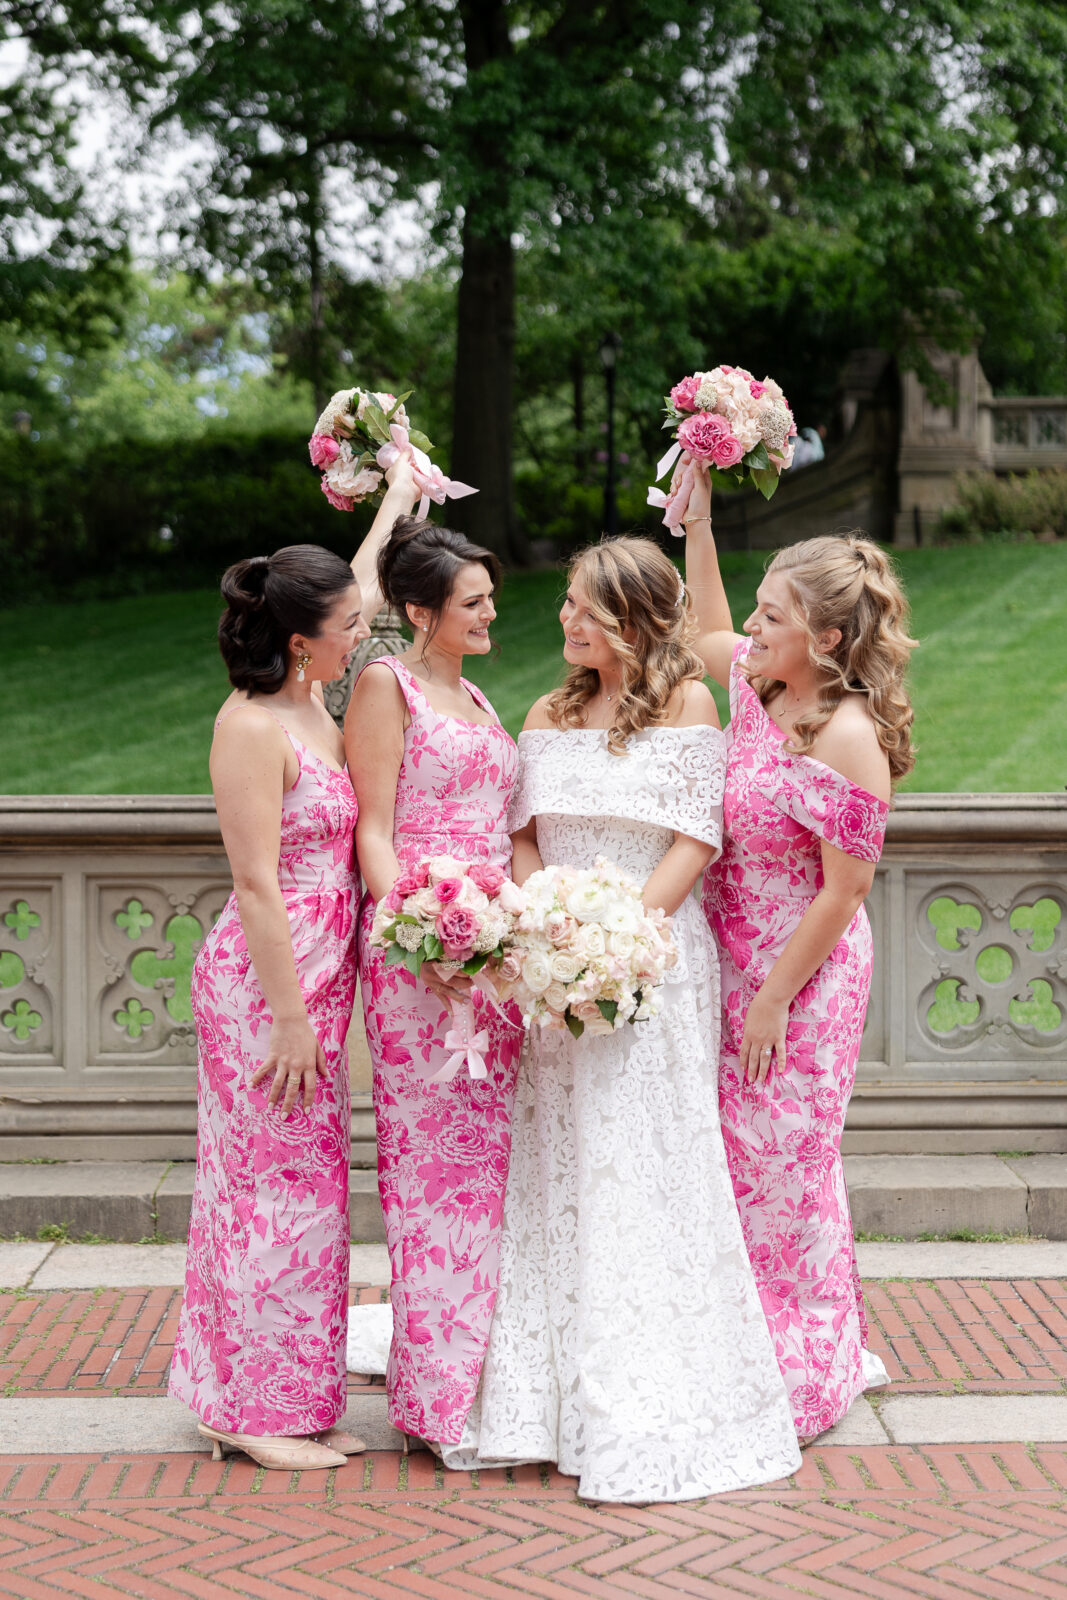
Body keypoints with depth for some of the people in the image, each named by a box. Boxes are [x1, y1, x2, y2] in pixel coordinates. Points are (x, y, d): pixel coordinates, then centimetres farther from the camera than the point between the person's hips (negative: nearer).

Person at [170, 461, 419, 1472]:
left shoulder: (310, 702, 8)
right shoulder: (252, 727, -18)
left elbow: (353, 593, 28)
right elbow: (257, 886, -20)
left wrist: (396, 497, 39)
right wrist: (291, 1017, -19)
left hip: (317, 975, 9)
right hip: (265, 982, -9)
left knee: (300, 1185, 13)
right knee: (276, 1184, -2)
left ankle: (291, 1403, 21)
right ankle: (256, 1409, 9)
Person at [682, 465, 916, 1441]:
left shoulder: (849, 740, -23)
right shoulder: (761, 682, 0)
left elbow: (844, 889, -20)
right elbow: (710, 637, 25)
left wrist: (776, 996, -16)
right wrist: (697, 523, 18)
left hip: (801, 976, -8)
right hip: (733, 960, 8)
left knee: (782, 1163, 3)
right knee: (737, 1157, 15)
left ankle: (805, 1375, 20)